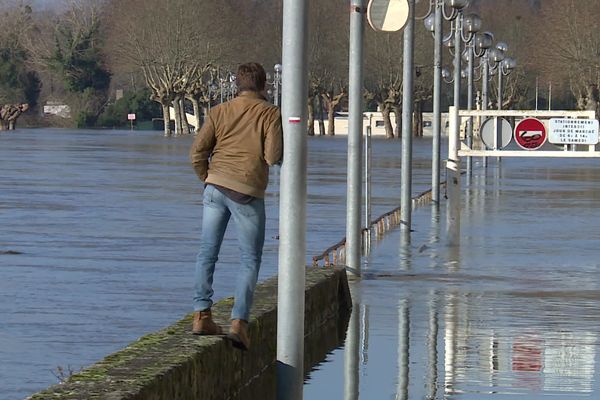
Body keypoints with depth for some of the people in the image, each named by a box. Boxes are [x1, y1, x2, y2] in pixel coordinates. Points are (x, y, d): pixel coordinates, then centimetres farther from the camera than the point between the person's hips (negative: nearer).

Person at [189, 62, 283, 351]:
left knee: (207, 252, 9)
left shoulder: (219, 112, 8)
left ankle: (202, 315, 2)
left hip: (216, 186, 3)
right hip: (248, 193, -3)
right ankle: (239, 321, -7)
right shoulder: (270, 114, -1)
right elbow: (273, 157, -9)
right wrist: (279, 149, 13)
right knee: (250, 259, 5)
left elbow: (197, 153, 3)